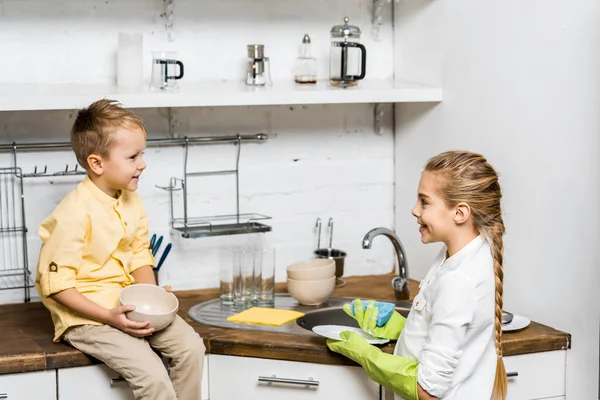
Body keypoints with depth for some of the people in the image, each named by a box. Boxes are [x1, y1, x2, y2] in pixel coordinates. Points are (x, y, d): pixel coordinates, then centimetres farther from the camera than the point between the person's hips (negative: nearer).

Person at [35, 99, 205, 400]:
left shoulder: (132, 202, 5)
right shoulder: (74, 214, -20)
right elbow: (55, 284, -19)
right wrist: (109, 316, -24)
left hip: (130, 305, 8)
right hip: (86, 315, -8)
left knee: (190, 346, -8)